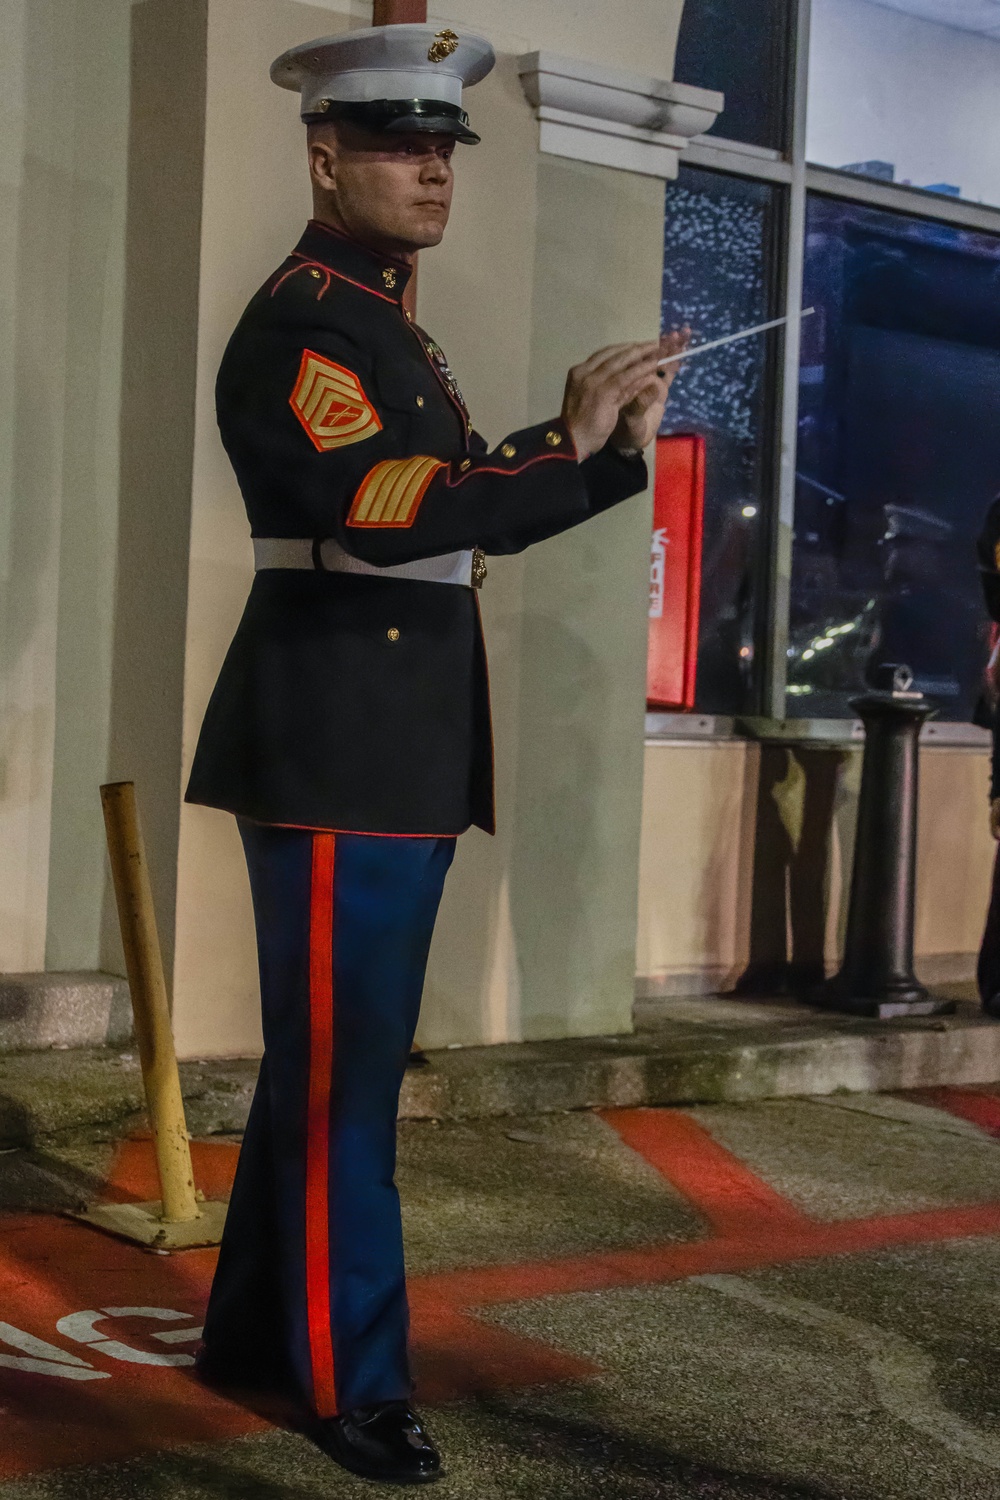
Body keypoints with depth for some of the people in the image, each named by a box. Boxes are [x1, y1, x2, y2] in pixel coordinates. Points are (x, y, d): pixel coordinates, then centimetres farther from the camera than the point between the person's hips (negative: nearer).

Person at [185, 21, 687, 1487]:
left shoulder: (388, 324, 19)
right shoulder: (298, 322, -11)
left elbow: (460, 504, 16)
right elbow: (381, 506, -26)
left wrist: (590, 441, 4)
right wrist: (577, 448, -22)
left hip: (409, 748, 10)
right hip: (336, 744, -10)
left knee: (329, 1061, 16)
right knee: (340, 1072, -2)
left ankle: (251, 1334, 29)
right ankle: (350, 1380, 10)